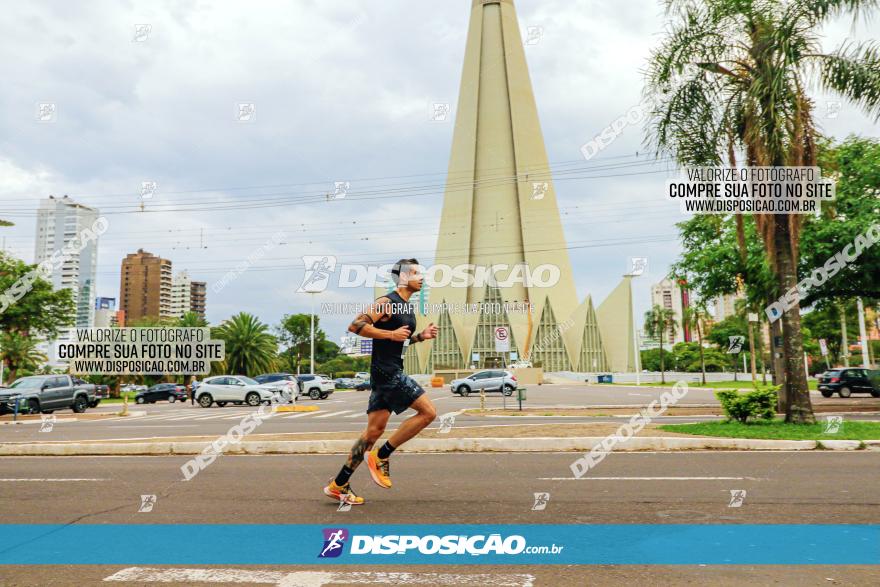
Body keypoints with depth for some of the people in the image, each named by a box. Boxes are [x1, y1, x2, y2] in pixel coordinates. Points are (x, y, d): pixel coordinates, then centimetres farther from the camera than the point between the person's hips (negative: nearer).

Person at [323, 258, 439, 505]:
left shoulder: (408, 307, 19)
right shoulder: (387, 303, -10)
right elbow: (355, 325, -19)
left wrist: (420, 336, 11)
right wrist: (391, 334, -21)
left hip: (393, 371, 10)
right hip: (385, 370, -10)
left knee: (374, 430, 9)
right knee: (428, 411, -12)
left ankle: (339, 485, 16)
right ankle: (381, 456, -3)